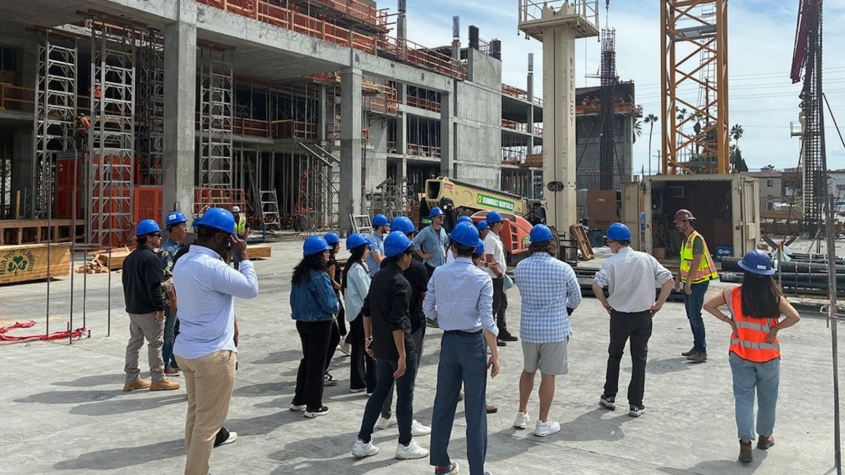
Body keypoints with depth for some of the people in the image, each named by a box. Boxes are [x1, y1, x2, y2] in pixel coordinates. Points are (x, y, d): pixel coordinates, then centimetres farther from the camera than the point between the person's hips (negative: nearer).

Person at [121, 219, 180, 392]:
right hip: (148, 309, -9)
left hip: (133, 308, 9)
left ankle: (132, 379, 17)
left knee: (134, 342, 13)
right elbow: (153, 286, -22)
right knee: (155, 343, 0)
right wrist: (160, 306, -18)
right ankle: (158, 380, 6)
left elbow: (126, 282, 18)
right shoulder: (150, 258, -18)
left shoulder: (130, 257, 13)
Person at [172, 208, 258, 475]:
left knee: (196, 414, 20)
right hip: (213, 353, -10)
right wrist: (244, 257, -9)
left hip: (186, 349, 10)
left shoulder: (183, 263, 8)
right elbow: (251, 289, -17)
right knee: (208, 421, 2)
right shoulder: (212, 267, -22)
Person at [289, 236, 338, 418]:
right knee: (317, 363, 4)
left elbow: (294, 299, 11)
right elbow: (329, 304, -21)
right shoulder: (320, 276, -22)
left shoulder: (299, 274, 3)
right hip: (319, 324, -7)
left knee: (307, 359, 20)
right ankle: (313, 406, 11)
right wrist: (336, 310, 0)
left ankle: (299, 400, 28)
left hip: (302, 321, 8)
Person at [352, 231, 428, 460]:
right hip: (400, 347, -8)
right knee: (405, 395, 6)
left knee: (380, 390, 17)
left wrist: (369, 339, 19)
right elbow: (398, 323, -22)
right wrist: (402, 356, -20)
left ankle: (363, 441, 20)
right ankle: (405, 444, 18)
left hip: (380, 347, 8)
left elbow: (366, 311, 12)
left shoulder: (379, 277, 7)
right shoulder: (400, 283, -19)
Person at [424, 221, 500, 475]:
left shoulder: (439, 273, -4)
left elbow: (428, 310, 1)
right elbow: (487, 321, -15)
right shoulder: (482, 278, -13)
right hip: (473, 343, -4)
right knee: (475, 408, 4)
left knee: (444, 402, 15)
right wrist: (495, 355, -7)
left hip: (448, 342, 4)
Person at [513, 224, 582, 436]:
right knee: (548, 375, 5)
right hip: (555, 329, -3)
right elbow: (575, 299, 0)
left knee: (528, 370, 21)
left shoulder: (520, 267, -4)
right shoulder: (563, 269, -12)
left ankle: (522, 414, 31)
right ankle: (543, 423, 14)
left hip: (528, 328, 4)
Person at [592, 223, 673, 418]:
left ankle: (609, 396, 27)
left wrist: (605, 303, -4)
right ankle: (635, 404, 11)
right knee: (639, 359, 10)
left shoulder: (611, 263, -12)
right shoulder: (646, 259, -3)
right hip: (643, 316, 2)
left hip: (619, 316, -1)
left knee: (614, 356, 18)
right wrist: (658, 305, 2)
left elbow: (596, 285, -22)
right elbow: (668, 280, -6)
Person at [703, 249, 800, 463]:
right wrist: (776, 328, -9)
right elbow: (794, 317, -23)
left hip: (740, 356, 0)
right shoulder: (774, 297, -13)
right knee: (767, 399, 19)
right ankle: (765, 437, 34)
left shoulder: (733, 294, -9)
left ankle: (745, 441, -7)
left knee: (743, 398, 6)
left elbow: (708, 305, -1)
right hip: (768, 357, 0)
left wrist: (729, 321, 1)